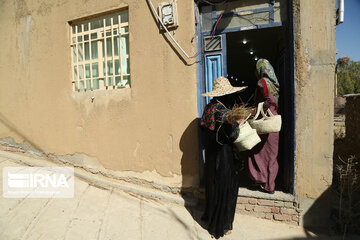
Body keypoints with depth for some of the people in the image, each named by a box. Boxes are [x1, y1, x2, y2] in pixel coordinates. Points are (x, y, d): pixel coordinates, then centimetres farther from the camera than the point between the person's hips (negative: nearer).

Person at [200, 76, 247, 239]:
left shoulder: (209, 107, 3)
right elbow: (231, 136, -23)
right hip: (222, 155, -8)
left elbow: (203, 128, 13)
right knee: (224, 188, 7)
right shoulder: (222, 111, -23)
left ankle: (210, 215, 42)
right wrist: (236, 122, -8)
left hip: (211, 153, 9)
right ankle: (219, 227, 23)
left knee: (212, 185, 22)